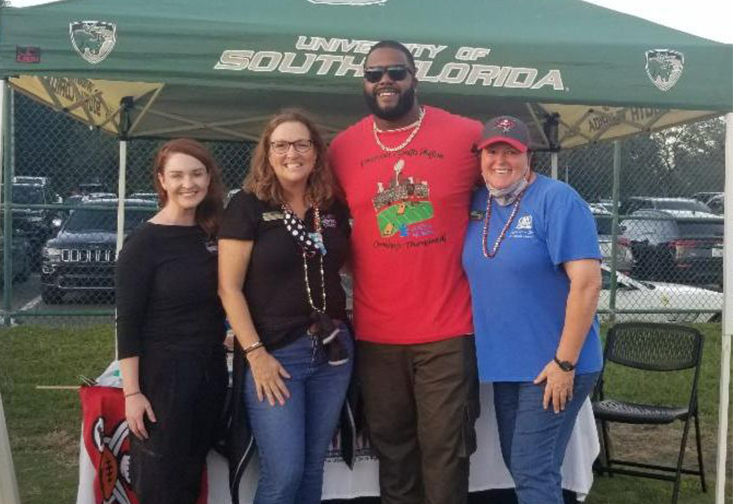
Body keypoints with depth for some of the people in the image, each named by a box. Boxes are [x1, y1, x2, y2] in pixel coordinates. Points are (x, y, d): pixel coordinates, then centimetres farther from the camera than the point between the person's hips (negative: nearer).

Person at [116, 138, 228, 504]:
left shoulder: (212, 235, 7)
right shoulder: (145, 241, -12)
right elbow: (128, 322, -14)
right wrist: (132, 392, -17)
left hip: (211, 370, 6)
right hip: (162, 373, -6)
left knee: (192, 473, 16)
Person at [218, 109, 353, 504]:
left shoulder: (334, 209, 8)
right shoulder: (247, 206, -5)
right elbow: (229, 287, -8)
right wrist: (255, 353, -14)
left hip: (332, 350, 5)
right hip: (274, 353, -4)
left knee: (313, 467, 12)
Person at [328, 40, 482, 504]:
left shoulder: (467, 136, -3)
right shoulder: (343, 148, 4)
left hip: (448, 329, -2)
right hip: (376, 333, 2)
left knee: (444, 449, 5)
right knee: (392, 448, 14)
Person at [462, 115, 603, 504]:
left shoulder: (557, 200, -14)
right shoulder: (477, 204, 6)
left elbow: (586, 282, -20)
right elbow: (476, 274, 17)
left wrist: (564, 362, -20)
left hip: (552, 364, -7)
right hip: (503, 362, 7)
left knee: (533, 470, -4)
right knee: (517, 462, 16)